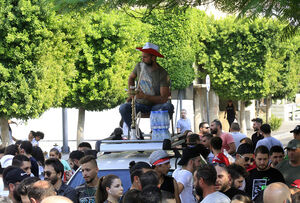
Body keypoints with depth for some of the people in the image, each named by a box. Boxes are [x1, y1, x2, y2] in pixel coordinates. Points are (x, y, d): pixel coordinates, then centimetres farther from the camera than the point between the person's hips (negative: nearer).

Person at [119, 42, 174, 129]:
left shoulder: (162, 74, -12)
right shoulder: (140, 66, 0)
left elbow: (164, 98, -18)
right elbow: (131, 78, 24)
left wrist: (145, 96, -27)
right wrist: (131, 92, 5)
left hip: (155, 105, -3)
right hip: (139, 104, 3)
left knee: (169, 106, -34)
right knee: (123, 108, -28)